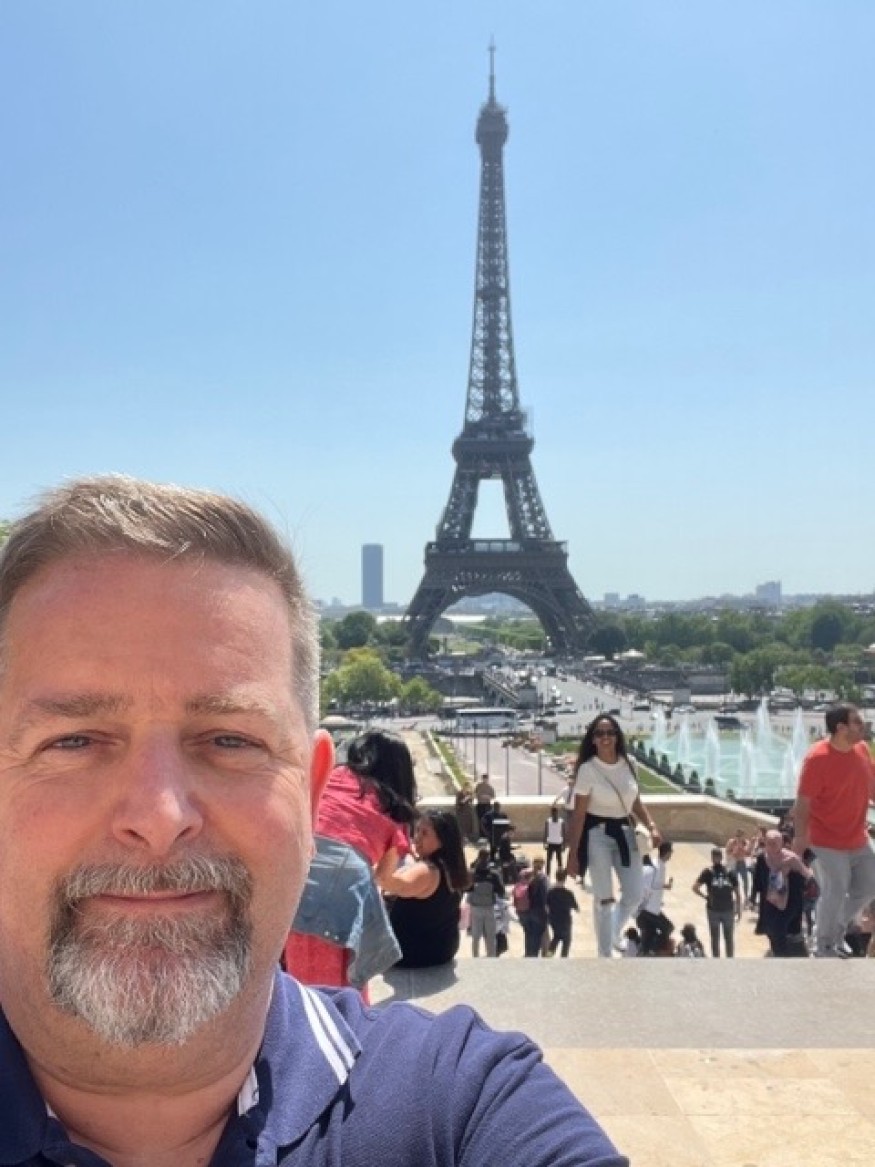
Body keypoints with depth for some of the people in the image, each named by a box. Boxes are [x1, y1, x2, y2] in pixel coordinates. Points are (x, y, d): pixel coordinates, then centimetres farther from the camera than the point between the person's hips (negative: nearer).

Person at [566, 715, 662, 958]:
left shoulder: (626, 764, 1)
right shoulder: (588, 769, -14)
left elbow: (636, 802, 13)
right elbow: (579, 814, -12)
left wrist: (651, 826, -3)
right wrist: (573, 853, -13)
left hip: (625, 832, 5)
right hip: (597, 834, -5)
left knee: (634, 896, 7)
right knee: (604, 899, 2)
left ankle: (613, 937, 34)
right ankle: (605, 954, 15)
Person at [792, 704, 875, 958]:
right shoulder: (817, 758, -25)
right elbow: (803, 802, -21)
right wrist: (800, 836, -20)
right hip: (828, 842, -8)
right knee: (835, 893, -4)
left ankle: (837, 931, 37)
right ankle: (824, 946, 17)